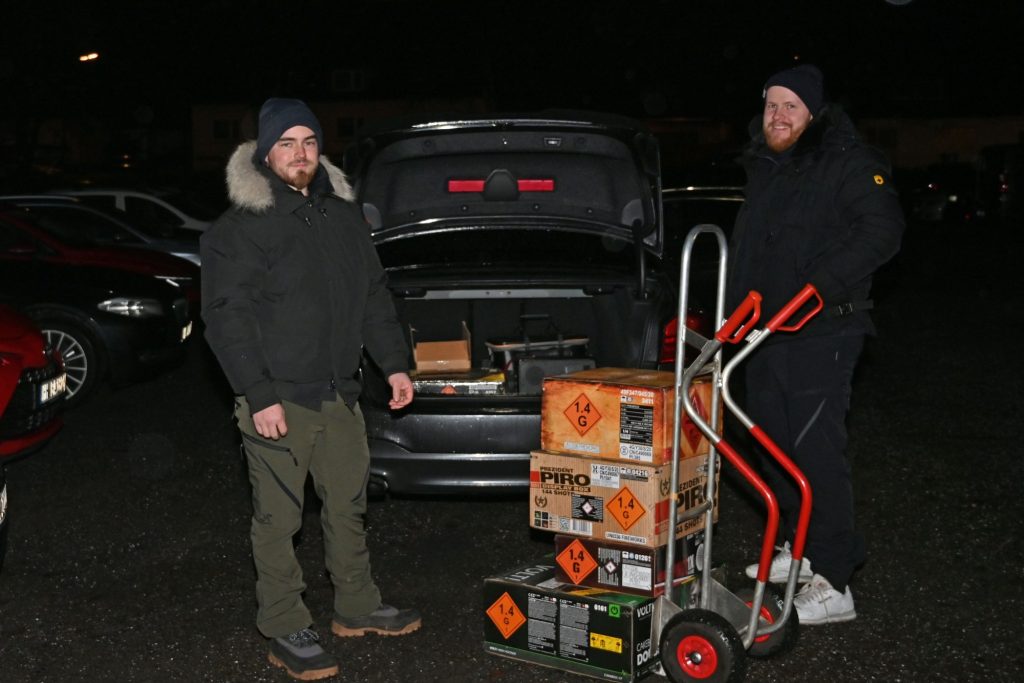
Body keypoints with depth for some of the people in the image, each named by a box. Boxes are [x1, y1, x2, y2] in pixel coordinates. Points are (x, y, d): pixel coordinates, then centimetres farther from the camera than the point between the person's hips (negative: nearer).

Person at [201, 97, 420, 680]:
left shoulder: (344, 215, 11)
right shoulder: (240, 228, -9)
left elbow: (375, 297, 17)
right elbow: (226, 319, -13)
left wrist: (395, 363, 10)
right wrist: (259, 396, -18)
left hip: (339, 393, 6)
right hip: (277, 400, -6)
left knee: (349, 505, 17)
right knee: (279, 518, 3)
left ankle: (357, 608, 33)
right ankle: (285, 630, 16)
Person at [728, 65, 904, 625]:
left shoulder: (848, 163, -7)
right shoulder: (762, 168, 18)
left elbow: (883, 228, -18)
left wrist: (825, 285, -26)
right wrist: (740, 306, 18)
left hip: (820, 335, -8)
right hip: (764, 332, 9)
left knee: (817, 451, -12)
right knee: (774, 447, 15)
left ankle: (833, 583, -8)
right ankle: (797, 549, 31)